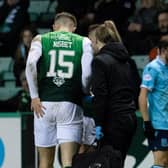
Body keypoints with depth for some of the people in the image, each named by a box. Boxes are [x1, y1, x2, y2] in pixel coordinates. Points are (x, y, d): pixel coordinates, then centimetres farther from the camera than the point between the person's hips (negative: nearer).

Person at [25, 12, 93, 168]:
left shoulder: (40, 40, 11)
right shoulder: (84, 42, 9)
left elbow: (30, 64, -8)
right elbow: (87, 74, -5)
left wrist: (34, 96, -3)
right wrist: (85, 93, 14)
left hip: (44, 103, 1)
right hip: (71, 105, -1)